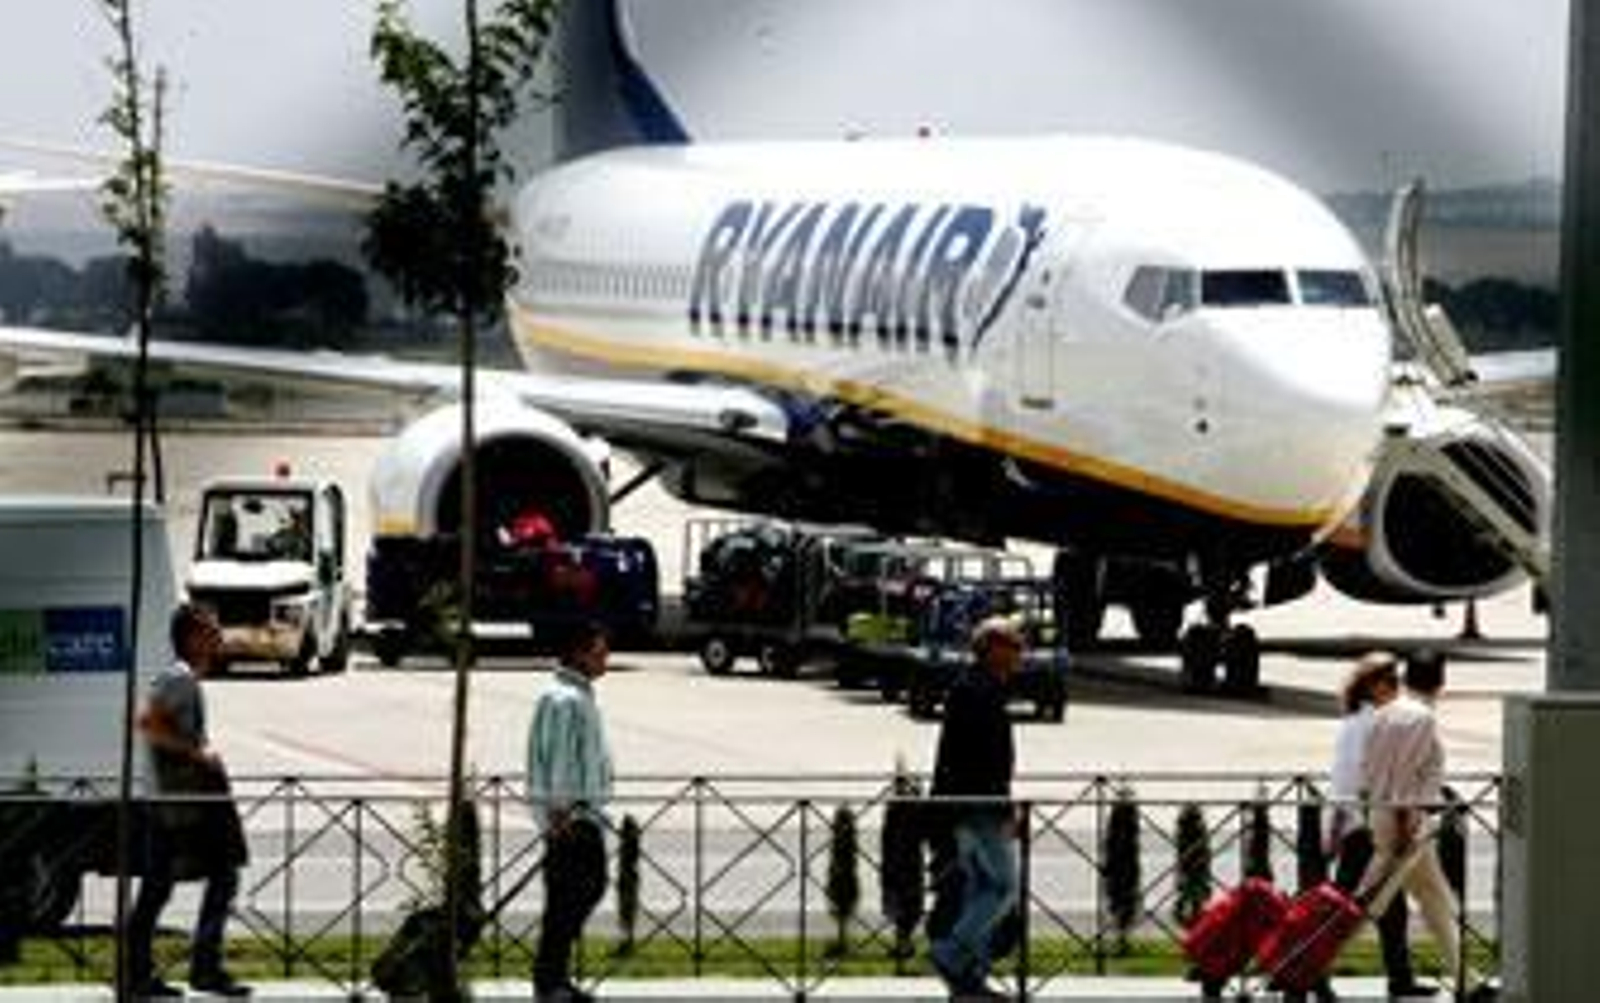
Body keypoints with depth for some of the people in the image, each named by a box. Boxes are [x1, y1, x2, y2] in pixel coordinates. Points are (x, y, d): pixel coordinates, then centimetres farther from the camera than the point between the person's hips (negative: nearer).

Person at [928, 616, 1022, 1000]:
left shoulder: (966, 687, 17)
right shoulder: (983, 692, -16)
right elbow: (989, 756, -22)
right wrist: (1004, 811, -21)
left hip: (966, 808, 11)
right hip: (981, 806, -11)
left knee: (980, 887, 11)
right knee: (1003, 886, -8)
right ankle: (952, 953, -11)